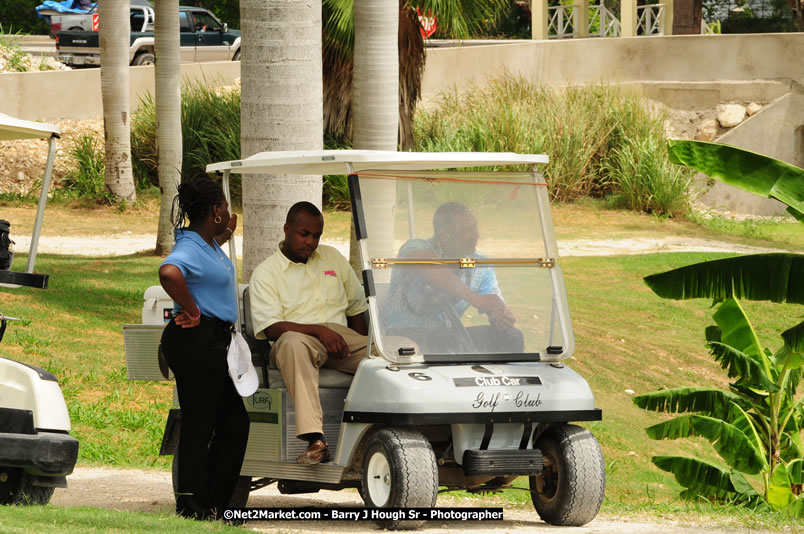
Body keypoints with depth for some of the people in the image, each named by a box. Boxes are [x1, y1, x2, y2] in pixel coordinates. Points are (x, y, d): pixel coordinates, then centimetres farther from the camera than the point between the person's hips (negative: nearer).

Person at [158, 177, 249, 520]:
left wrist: (227, 233, 24)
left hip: (211, 345, 10)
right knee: (199, 424, -5)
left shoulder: (208, 244, 14)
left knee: (234, 423, 12)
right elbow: (169, 272, -41)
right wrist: (192, 311, -28)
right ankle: (192, 505, 0)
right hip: (197, 341, -10)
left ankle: (213, 503, 17)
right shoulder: (190, 248, -18)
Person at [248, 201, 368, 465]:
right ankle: (315, 440, -52)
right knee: (294, 344, -44)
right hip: (299, 338, -4)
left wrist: (365, 350, 9)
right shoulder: (265, 273, 4)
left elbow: (356, 306, 24)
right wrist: (318, 331, -21)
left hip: (341, 337, 4)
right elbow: (271, 327, -9)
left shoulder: (332, 258, 21)